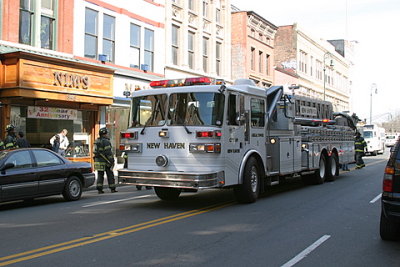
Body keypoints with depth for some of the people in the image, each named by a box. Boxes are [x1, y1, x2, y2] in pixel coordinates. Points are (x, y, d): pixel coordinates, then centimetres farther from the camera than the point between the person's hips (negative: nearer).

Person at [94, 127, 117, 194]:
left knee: (100, 175, 7)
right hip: (105, 161, -7)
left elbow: (95, 151, 16)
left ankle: (99, 189, 1)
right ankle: (112, 189, 8)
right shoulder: (105, 141, -13)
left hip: (98, 161, 7)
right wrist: (111, 160, -15)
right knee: (110, 175, 4)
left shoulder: (97, 141, 12)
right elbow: (108, 152, -18)